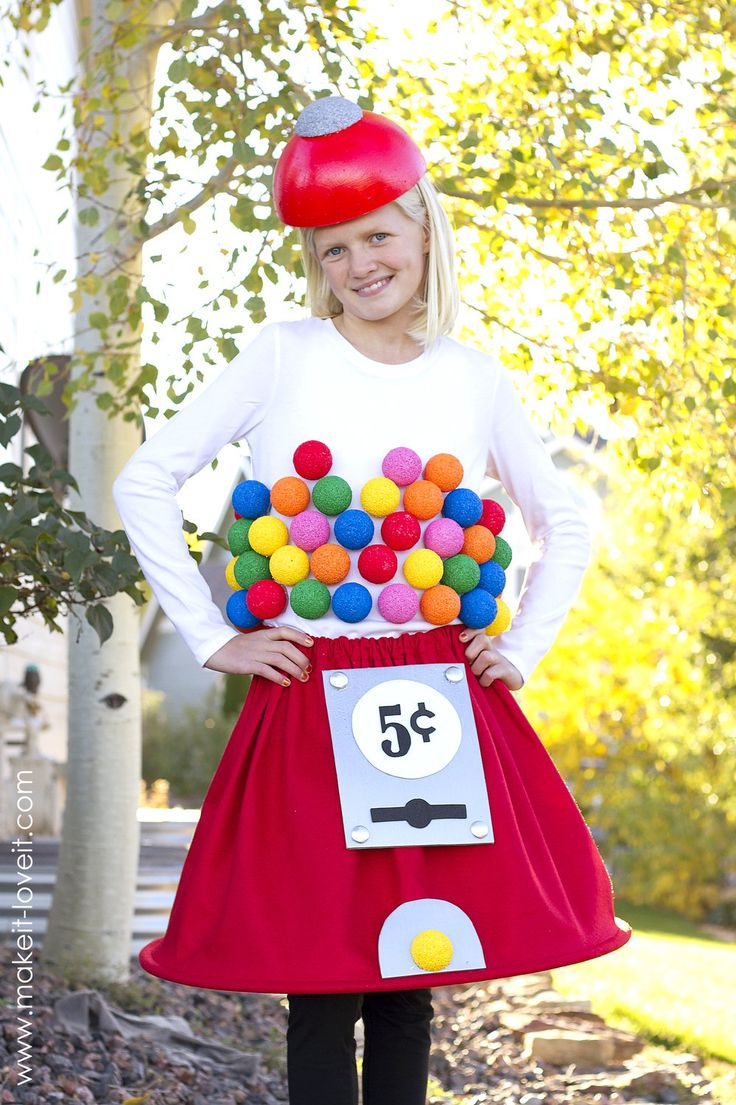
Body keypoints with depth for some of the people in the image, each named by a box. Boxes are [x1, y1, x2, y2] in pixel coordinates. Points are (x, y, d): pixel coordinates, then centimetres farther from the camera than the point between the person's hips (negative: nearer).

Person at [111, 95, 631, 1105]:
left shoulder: (476, 379, 9)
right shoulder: (283, 357, 1)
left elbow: (565, 525, 21)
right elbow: (145, 483, 0)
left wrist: (524, 649, 9)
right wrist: (212, 639, -3)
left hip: (444, 708, 2)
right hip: (309, 710, -2)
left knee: (408, 977, 7)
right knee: (320, 984, -1)